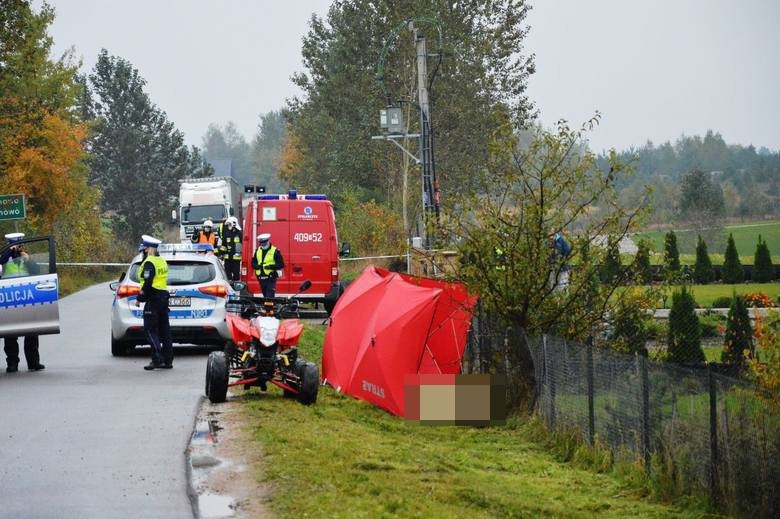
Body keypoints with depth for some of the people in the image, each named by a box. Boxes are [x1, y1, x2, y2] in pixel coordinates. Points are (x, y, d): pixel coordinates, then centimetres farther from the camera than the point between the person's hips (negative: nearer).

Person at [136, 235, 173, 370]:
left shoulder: (149, 263, -14)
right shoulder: (162, 261, 15)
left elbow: (147, 283, -20)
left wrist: (140, 298, -13)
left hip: (153, 298, -9)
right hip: (164, 297, 9)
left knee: (150, 330, -6)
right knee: (164, 330, 11)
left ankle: (157, 359, -14)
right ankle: (167, 360, 12)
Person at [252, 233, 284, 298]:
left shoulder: (275, 251, -5)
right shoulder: (258, 251, 12)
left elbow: (281, 264, -7)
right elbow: (253, 263, 16)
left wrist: (271, 266, -21)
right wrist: (257, 266, -7)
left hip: (271, 278, -6)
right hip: (261, 278, 6)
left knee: (269, 296, -15)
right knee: (265, 296, 14)